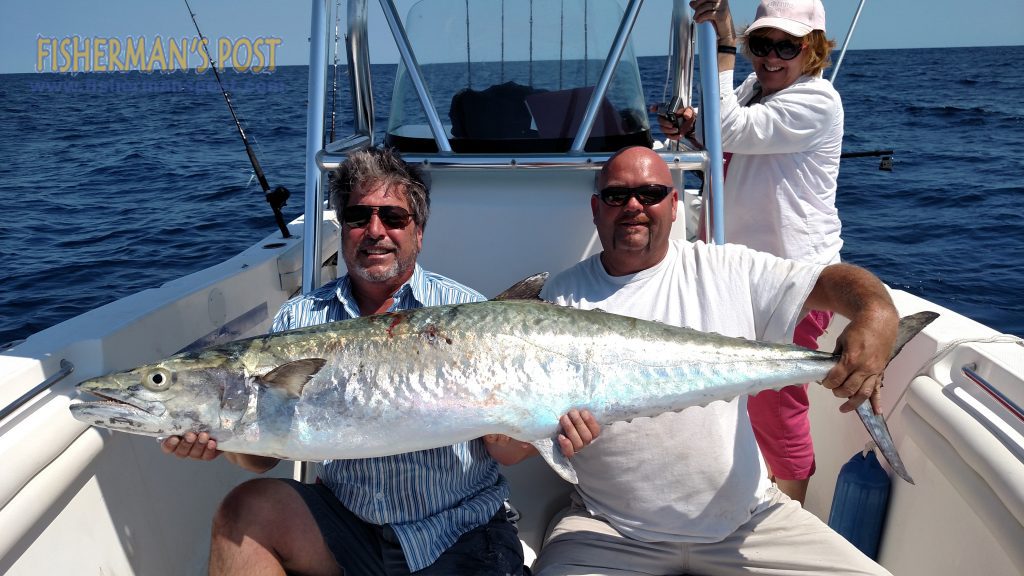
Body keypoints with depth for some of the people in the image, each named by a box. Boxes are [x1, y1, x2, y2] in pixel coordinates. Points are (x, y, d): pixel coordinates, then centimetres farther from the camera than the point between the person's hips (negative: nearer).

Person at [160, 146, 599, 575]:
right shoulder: (298, 319, 2)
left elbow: (501, 447, -5)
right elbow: (264, 452, -1)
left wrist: (512, 435, -28)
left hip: (460, 533, -2)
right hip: (345, 523, 2)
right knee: (244, 509, -20)